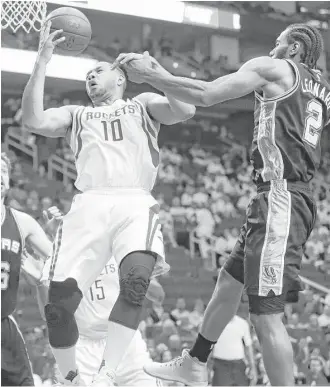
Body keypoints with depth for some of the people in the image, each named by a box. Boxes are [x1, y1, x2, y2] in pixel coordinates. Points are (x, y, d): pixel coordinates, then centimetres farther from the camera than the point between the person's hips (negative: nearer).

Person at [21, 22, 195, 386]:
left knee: (135, 281, -32)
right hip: (89, 206, 2)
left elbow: (186, 110, 5)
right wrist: (42, 61, 6)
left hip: (135, 204, -2)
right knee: (59, 302, -14)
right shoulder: (76, 115, 29)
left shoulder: (142, 105, 25)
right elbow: (33, 120, 9)